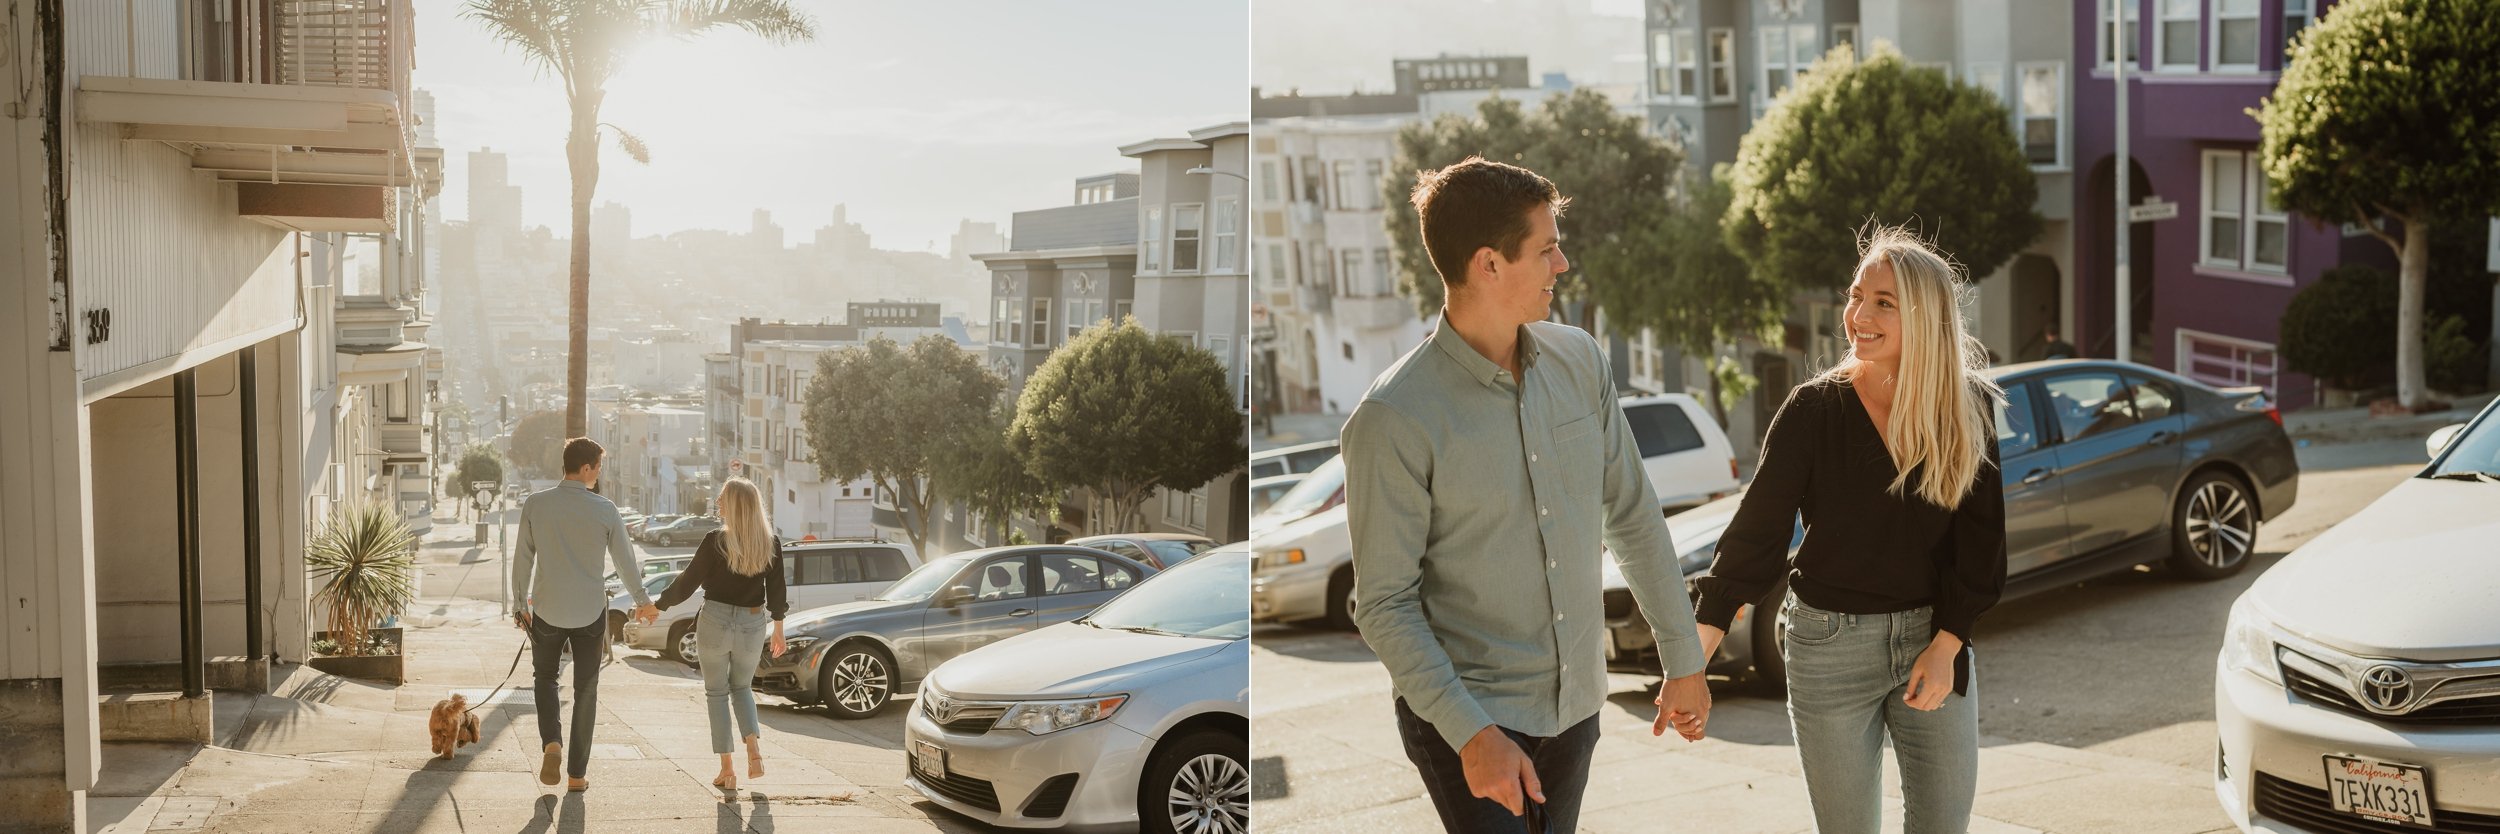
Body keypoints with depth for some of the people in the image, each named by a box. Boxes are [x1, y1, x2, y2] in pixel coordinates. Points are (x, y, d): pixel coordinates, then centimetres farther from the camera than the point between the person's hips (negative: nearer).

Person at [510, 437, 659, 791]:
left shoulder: (535, 505, -6)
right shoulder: (604, 509, -8)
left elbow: (522, 558, 0)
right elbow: (624, 559, 1)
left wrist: (519, 603, 13)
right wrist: (642, 601, 17)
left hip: (547, 610, 1)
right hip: (590, 612, -1)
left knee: (545, 677, 21)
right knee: (586, 691, 10)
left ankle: (552, 742, -3)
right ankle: (578, 773, 12)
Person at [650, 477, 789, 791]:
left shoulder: (716, 541, -13)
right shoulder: (770, 543, -3)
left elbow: (687, 582, -7)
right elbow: (776, 592, 2)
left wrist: (658, 605, 7)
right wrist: (778, 631, 13)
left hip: (716, 622, -3)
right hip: (752, 624, 3)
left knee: (717, 692, 11)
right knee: (742, 687, 22)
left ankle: (727, 769, 8)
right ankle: (754, 748, -2)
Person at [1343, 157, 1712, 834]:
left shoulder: (1580, 359, 0)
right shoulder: (1394, 419, -19)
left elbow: (1633, 516, 8)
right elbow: (1385, 605, -16)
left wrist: (1683, 658, 9)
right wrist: (1471, 733, -22)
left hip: (1575, 702, 6)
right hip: (1463, 711, -6)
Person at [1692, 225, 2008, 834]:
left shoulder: (1972, 410, -2)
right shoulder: (1814, 409, -7)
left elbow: (1980, 542, 1)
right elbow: (1756, 532, -9)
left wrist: (1945, 646, -9)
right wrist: (1694, 653, -16)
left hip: (1933, 639, 2)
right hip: (1831, 642, -2)